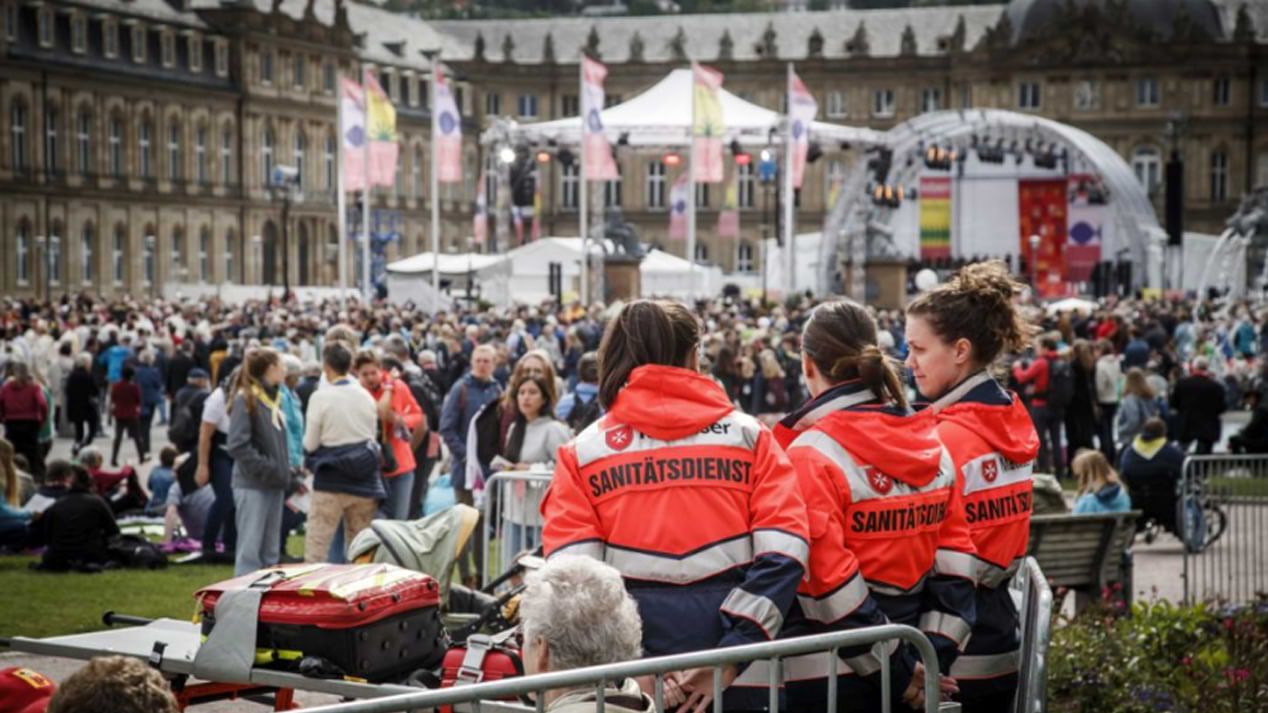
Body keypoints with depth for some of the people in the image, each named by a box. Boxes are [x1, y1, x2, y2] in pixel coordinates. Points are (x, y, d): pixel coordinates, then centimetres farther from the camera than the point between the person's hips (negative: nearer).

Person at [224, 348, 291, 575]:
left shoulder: (274, 399, 14)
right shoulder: (246, 399, -11)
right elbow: (238, 445, -18)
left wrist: (286, 473, 11)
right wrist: (266, 468, -17)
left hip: (274, 485, 8)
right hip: (252, 486, -8)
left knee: (270, 552, 13)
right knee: (250, 550, -8)